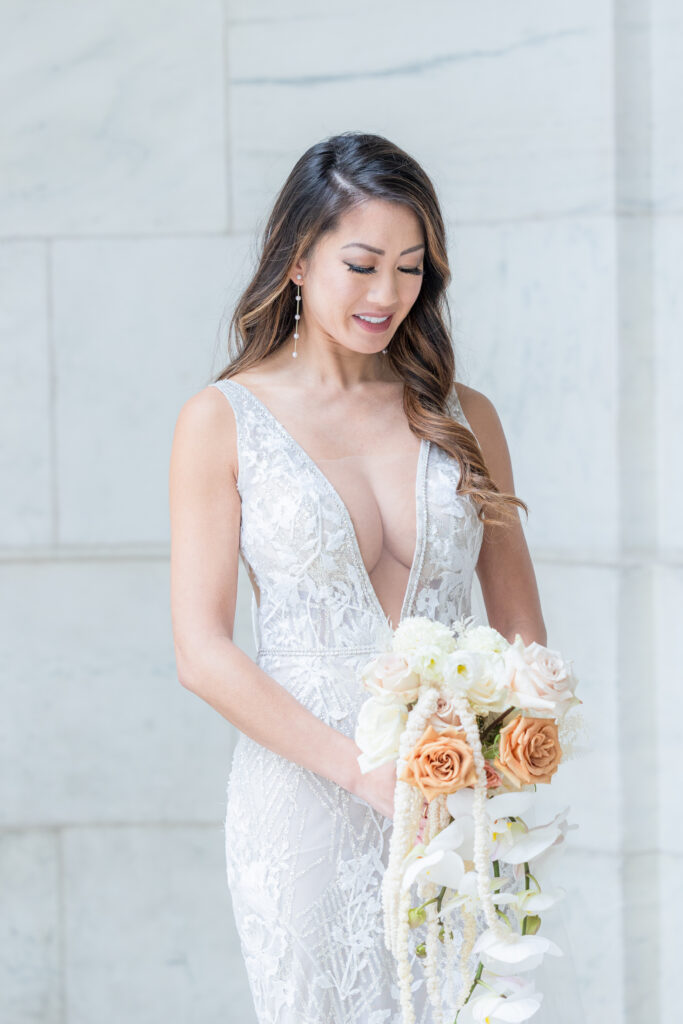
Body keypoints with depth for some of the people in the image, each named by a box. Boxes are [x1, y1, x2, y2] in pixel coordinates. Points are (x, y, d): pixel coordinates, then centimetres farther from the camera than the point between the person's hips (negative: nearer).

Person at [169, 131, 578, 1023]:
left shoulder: (463, 417, 8)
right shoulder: (222, 423, -1)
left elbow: (521, 627, 11)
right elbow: (203, 653, -7)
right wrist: (362, 767, -16)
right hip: (305, 801, -2)